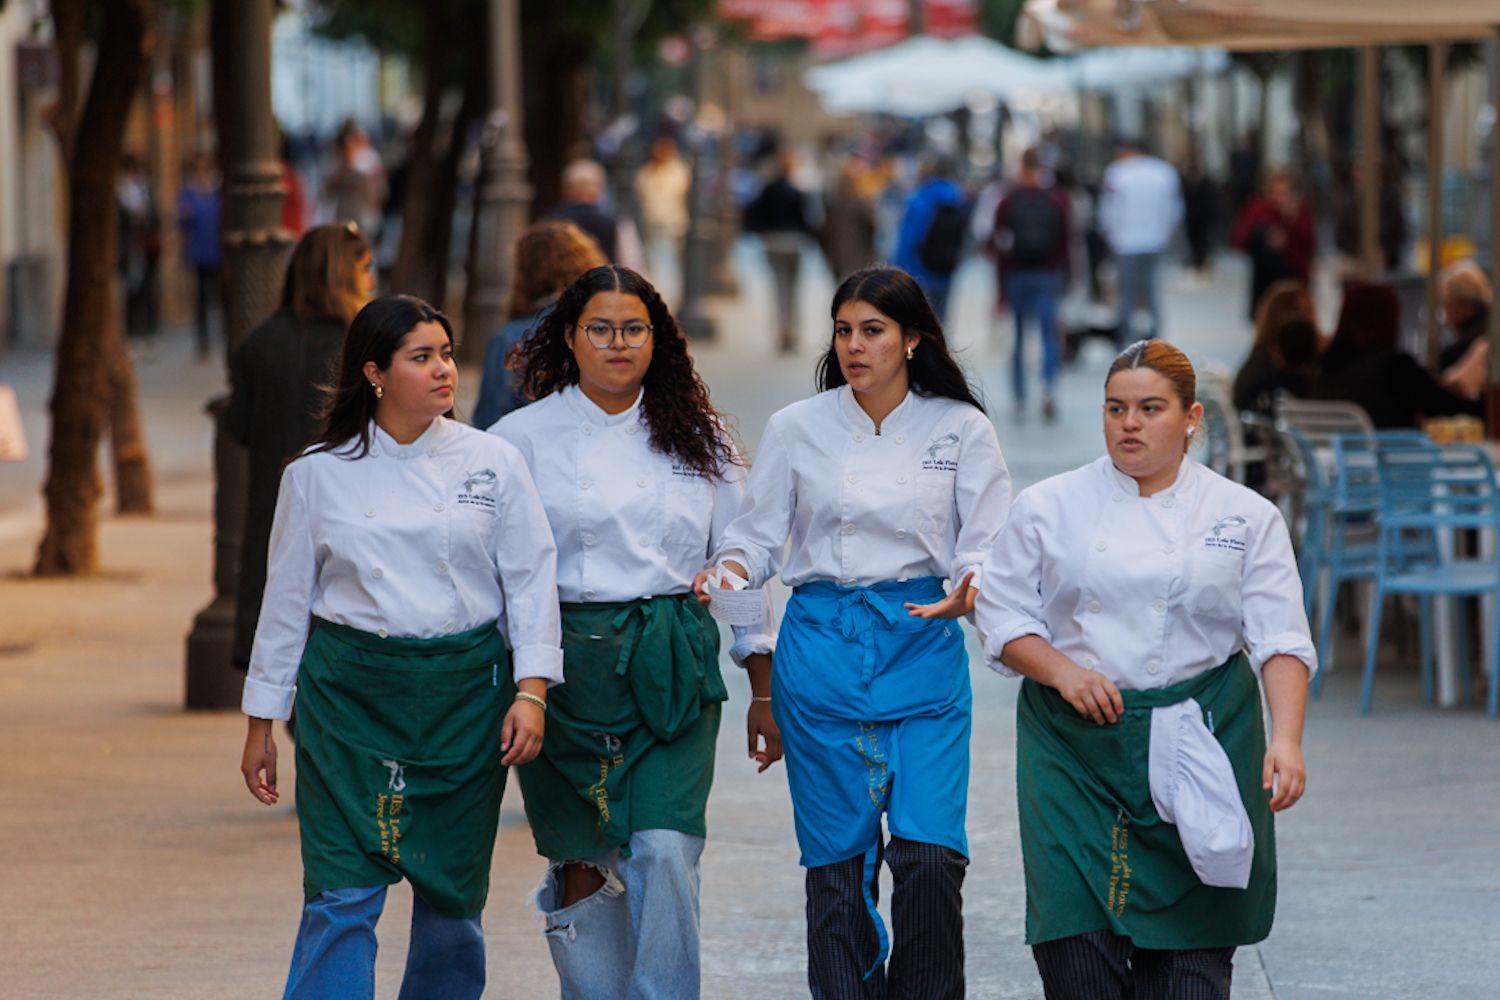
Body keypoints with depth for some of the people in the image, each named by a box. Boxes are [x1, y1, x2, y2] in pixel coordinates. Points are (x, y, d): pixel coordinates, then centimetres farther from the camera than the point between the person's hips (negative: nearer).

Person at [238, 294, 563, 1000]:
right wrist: (261, 724, 8)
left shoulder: (492, 463, 2)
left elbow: (531, 578, 3)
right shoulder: (318, 473, 1)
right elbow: (287, 598, 7)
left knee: (451, 890, 7)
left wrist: (531, 690, -8)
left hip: (462, 694, 1)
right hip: (350, 695, -1)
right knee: (343, 895, -7)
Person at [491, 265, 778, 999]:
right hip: (566, 664, -1)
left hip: (670, 669, 1)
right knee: (582, 863, 2)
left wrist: (764, 690, 12)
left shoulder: (694, 437, 9)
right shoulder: (524, 438, 3)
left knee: (666, 853, -13)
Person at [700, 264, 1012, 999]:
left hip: (923, 648, -1)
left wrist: (967, 592, -18)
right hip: (822, 648, 1)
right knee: (839, 857, 1)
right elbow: (758, 536, 7)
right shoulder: (798, 429, 4)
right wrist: (727, 573, -14)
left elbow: (986, 547, 2)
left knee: (929, 851, -11)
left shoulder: (962, 431, 2)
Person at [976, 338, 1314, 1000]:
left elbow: (1279, 640, -1)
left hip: (1195, 746, 0)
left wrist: (1285, 739, -15)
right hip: (1075, 745, 0)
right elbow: (1004, 617, 7)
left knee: (1189, 945, -1)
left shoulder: (1246, 518, 3)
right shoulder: (1048, 509, 5)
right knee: (1076, 935, -10)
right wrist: (1062, 672, -11)